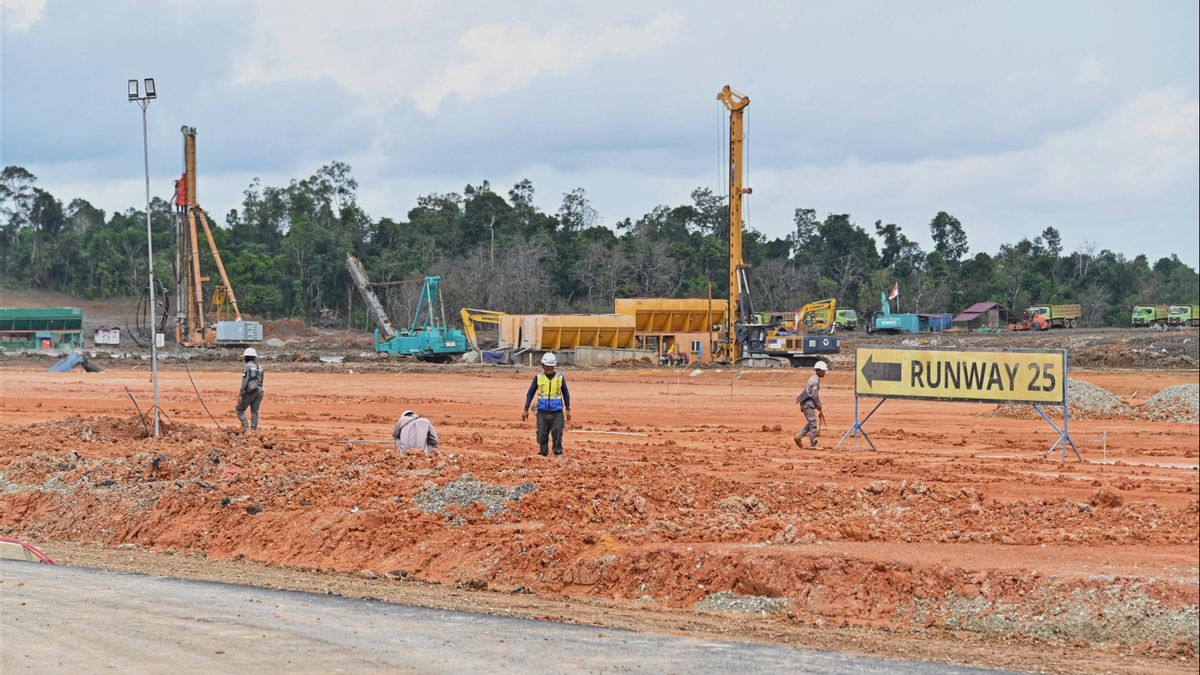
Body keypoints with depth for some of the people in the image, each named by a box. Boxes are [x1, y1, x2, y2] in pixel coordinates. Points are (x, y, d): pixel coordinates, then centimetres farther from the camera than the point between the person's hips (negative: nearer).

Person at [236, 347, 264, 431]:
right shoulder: (259, 367, 14)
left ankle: (245, 425, -13)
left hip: (250, 392, -7)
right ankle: (253, 429, 3)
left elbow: (245, 381, -16)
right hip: (258, 391, 7)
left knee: (240, 409, 3)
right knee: (255, 412, 8)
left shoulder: (247, 366, -9)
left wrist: (241, 394, -15)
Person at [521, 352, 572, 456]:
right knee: (542, 434, 2)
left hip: (557, 412, -1)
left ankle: (558, 454, 5)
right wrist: (526, 409, 3)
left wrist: (568, 409, 8)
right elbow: (530, 393, 6)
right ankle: (542, 454, 11)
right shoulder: (538, 377, 2)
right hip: (542, 412, 1)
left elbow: (566, 393, 11)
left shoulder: (560, 377, 2)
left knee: (557, 433, -4)